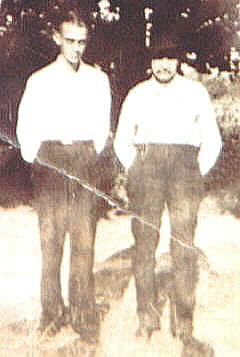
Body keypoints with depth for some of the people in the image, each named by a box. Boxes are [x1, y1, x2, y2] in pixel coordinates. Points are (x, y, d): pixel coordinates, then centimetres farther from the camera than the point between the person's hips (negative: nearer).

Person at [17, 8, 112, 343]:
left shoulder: (98, 79, 13)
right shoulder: (39, 80, 9)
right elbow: (25, 127, 12)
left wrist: (92, 156, 9)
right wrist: (34, 157, 4)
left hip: (86, 162, 1)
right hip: (50, 162, 0)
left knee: (84, 240, -3)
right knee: (50, 238, -2)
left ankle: (83, 314, 2)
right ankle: (52, 312, 5)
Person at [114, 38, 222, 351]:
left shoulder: (195, 92, 14)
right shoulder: (137, 94, 17)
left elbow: (212, 141, 13)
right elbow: (121, 141, 19)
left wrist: (196, 174, 3)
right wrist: (136, 172, 7)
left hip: (185, 164, -1)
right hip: (145, 164, 1)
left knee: (184, 245, -7)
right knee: (144, 243, -4)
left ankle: (186, 320, 1)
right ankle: (147, 317, 4)